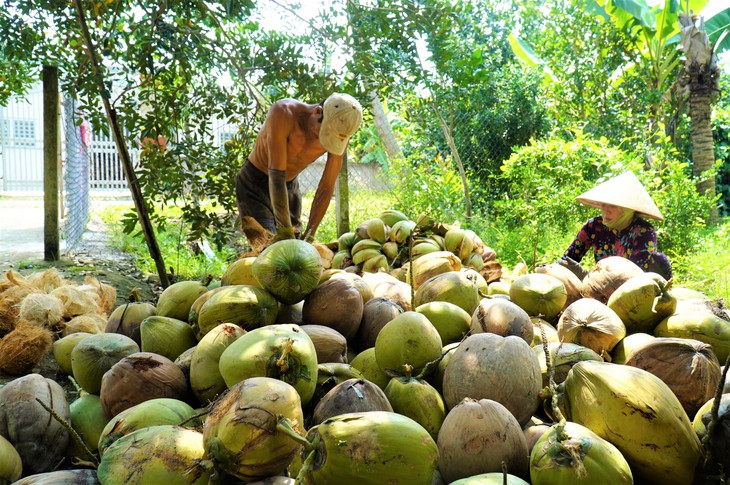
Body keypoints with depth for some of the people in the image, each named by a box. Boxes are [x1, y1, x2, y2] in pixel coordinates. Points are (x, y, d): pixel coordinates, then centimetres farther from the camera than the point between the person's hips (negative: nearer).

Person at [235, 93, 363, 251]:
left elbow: (326, 187, -15)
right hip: (254, 182, -5)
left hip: (290, 185, 5)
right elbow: (276, 175, -35)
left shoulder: (340, 132, -19)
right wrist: (284, 230, -38)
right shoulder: (283, 113, -32)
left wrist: (309, 235, -21)